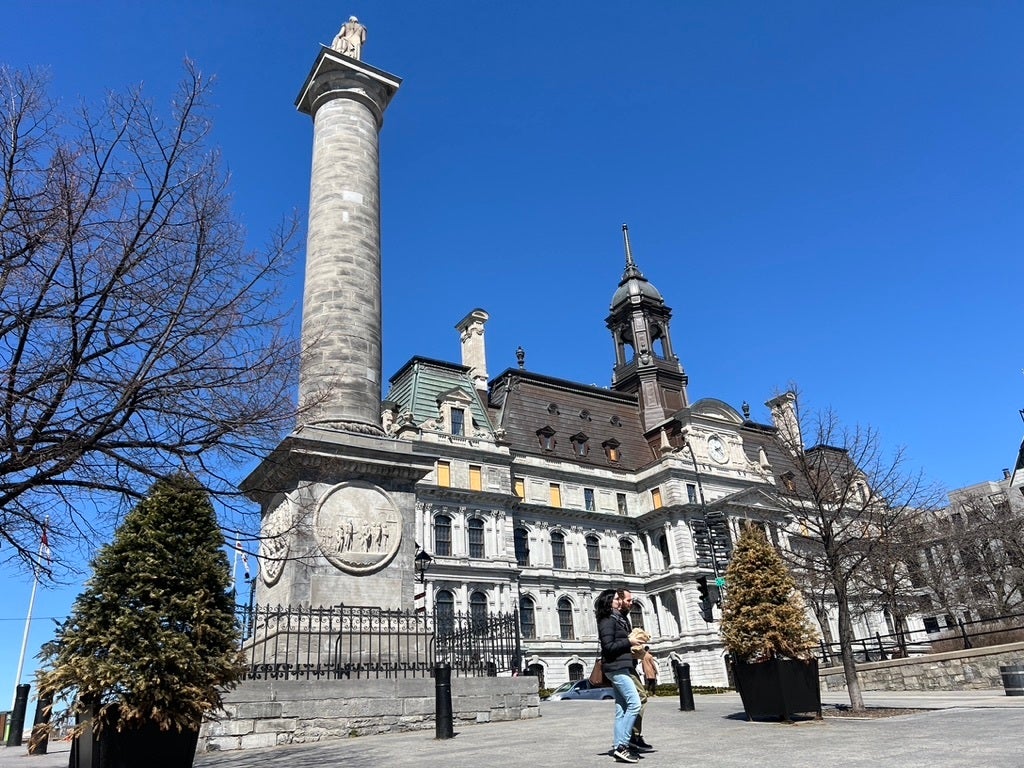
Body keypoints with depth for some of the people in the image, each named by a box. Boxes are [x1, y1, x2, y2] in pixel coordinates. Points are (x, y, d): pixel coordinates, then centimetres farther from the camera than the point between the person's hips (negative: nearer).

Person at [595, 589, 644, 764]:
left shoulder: (618, 619, 19)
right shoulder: (607, 620, -10)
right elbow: (608, 646, -17)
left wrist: (630, 646, 7)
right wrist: (629, 641, -13)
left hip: (620, 667, 10)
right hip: (616, 667, -10)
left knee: (621, 710, 8)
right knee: (634, 704, -15)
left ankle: (618, 747, 9)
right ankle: (621, 746, -15)